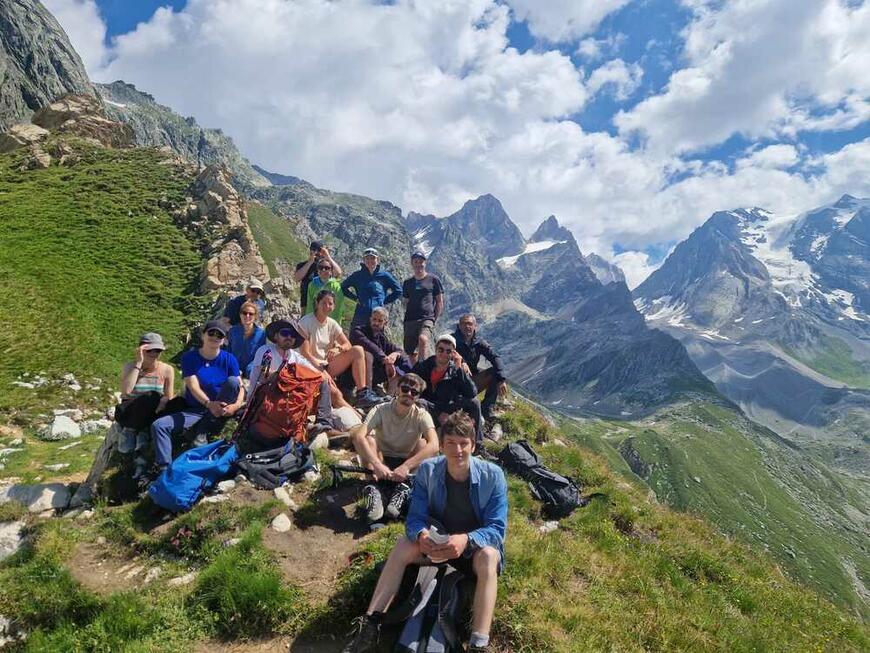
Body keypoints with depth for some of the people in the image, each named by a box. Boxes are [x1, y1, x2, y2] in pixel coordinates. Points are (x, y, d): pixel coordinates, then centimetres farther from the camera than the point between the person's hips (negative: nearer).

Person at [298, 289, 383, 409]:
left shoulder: (332, 324, 8)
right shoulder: (306, 322, -9)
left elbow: (348, 345, 6)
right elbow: (305, 353, -15)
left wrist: (338, 348, -20)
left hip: (327, 366, 6)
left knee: (358, 350, -15)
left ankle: (362, 393, -22)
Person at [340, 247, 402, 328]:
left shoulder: (384, 275, 8)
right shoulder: (358, 275, 9)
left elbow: (398, 290, 13)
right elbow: (343, 287, 19)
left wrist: (385, 301, 6)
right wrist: (355, 298, 8)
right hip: (360, 318, 1)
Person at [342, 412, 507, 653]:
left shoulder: (493, 475, -20)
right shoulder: (427, 470, -14)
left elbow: (497, 529, -22)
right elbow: (415, 518, -13)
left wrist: (466, 540, -42)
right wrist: (421, 535, -37)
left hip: (477, 545, -2)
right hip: (438, 541, 3)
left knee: (488, 556, -36)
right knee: (403, 546, -23)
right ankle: (370, 626, -19)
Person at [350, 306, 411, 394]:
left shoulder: (382, 337, 12)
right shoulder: (358, 330, -7)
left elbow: (398, 350, 2)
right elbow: (367, 345, -28)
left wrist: (395, 354, -22)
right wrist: (383, 358, -37)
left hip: (374, 375, 7)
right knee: (368, 354, -34)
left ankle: (389, 395, -7)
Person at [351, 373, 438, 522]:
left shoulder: (421, 415, -12)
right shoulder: (380, 410, -12)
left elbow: (434, 445, -30)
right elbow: (359, 436, -30)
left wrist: (405, 466, -42)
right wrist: (377, 464, -45)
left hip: (406, 464, 0)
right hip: (382, 461, 0)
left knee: (423, 443, -24)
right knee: (368, 437, -25)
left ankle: (403, 489, -33)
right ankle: (372, 489, -38)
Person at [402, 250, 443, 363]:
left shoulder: (433, 280, 7)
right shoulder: (407, 283, 18)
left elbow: (440, 303, 7)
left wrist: (435, 319, 0)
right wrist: (407, 316, 10)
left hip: (427, 318, -4)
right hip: (410, 320, 4)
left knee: (423, 339, -33)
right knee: (412, 353, 6)